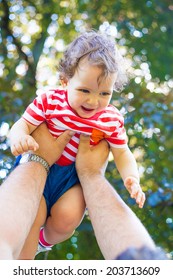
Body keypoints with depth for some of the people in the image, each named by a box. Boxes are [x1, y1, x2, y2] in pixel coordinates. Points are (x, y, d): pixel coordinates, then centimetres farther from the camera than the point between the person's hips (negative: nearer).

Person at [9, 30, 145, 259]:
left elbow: (122, 154, -2)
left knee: (67, 218, -19)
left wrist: (132, 179, -22)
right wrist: (19, 137, -40)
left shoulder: (112, 120, -10)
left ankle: (46, 240, 20)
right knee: (32, 214, -22)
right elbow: (22, 125, -14)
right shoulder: (49, 101, -16)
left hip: (74, 174, 2)